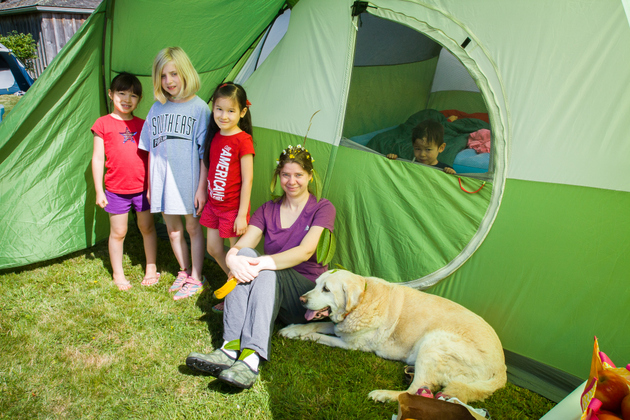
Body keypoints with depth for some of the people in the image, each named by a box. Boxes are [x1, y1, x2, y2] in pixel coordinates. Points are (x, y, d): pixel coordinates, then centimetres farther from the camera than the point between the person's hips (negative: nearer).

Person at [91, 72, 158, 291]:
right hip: (116, 189, -2)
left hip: (143, 187, 2)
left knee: (147, 227, 12)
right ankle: (118, 274, 25)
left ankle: (151, 268, 28)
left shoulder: (142, 125, 6)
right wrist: (98, 190, -5)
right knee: (118, 232, 8)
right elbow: (97, 158, -2)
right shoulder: (103, 124, -2)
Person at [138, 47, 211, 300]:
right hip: (163, 182, 5)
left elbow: (205, 153, -8)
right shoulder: (157, 108, 8)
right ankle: (184, 272, 33)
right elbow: (152, 151, 12)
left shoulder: (199, 107, -6)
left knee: (193, 227, 7)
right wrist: (150, 185, 11)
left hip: (189, 180, -5)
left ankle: (196, 279, 21)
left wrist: (202, 187, -11)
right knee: (172, 229, 14)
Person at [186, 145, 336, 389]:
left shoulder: (323, 209, -4)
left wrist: (263, 263, -35)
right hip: (270, 290, 4)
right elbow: (240, 246, -5)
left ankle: (252, 359, -47)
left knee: (266, 272, -34)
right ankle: (231, 348, -37)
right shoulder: (268, 210, 9)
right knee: (244, 257, -27)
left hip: (308, 294, -4)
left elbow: (305, 251, -20)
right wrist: (232, 258, -30)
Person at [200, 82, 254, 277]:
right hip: (213, 205, 8)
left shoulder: (243, 140, -17)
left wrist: (242, 215, -17)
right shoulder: (214, 137, 4)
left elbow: (247, 180, -17)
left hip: (233, 208, -8)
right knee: (213, 249, 18)